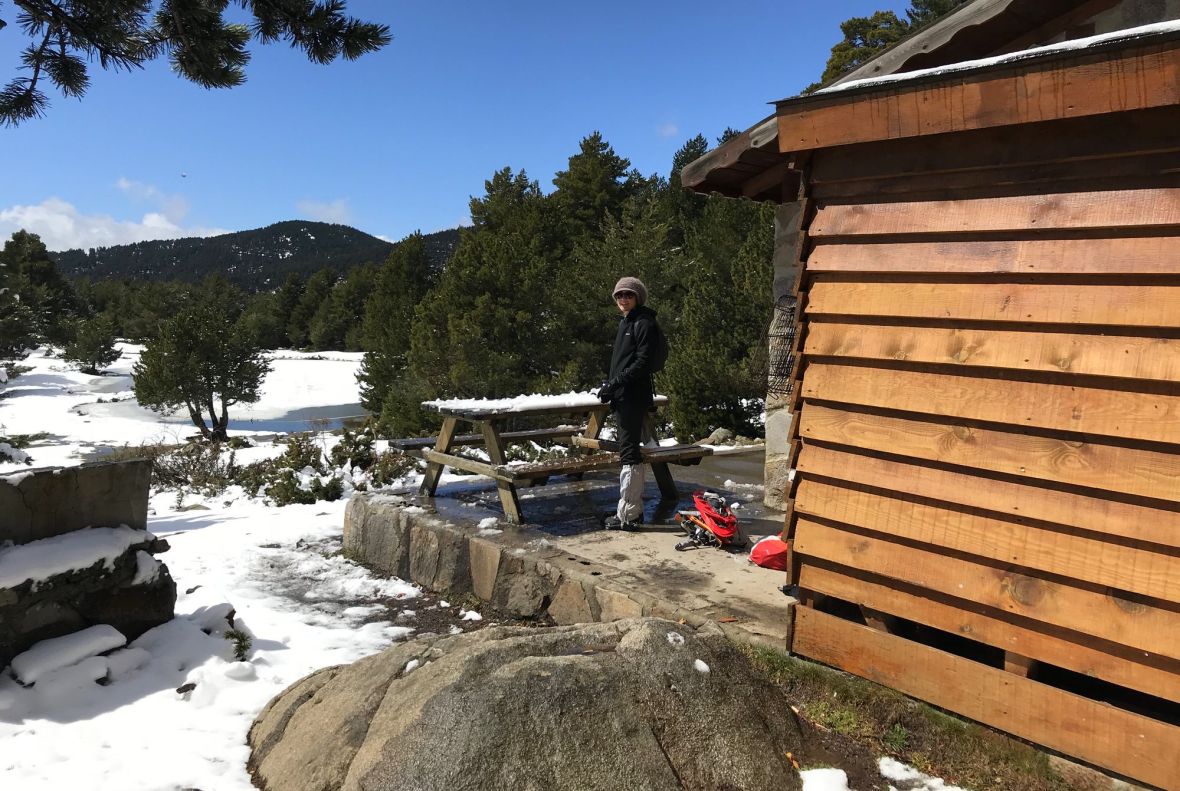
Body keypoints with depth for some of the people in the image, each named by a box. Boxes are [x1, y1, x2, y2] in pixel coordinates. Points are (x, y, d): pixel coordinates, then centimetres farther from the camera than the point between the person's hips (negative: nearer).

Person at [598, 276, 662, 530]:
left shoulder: (643, 323, -9)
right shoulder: (626, 322, 20)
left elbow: (643, 362, -17)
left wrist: (615, 383, -19)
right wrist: (611, 387, 12)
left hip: (634, 397, -10)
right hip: (624, 397, 10)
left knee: (629, 453, -8)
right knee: (630, 452, 13)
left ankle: (627, 514, -5)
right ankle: (635, 510, 20)